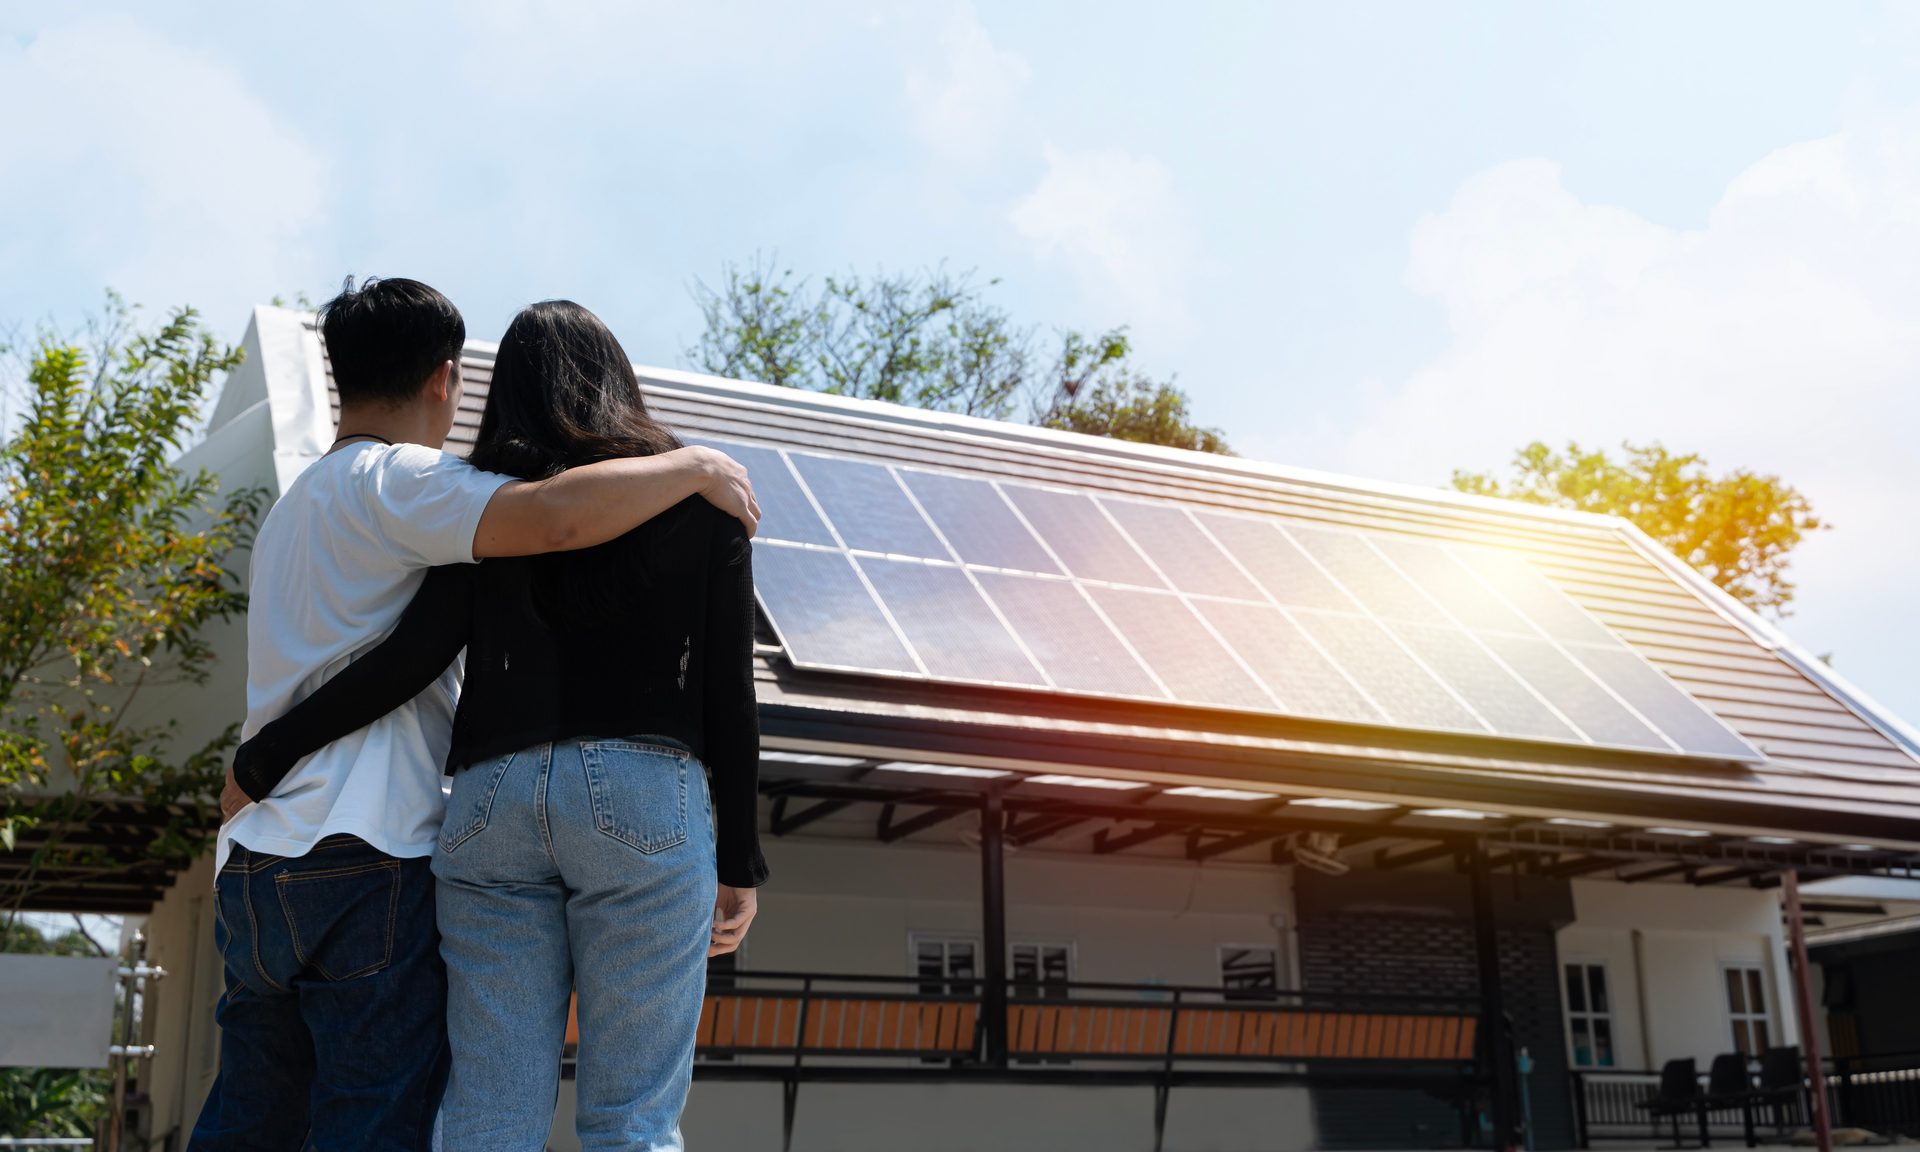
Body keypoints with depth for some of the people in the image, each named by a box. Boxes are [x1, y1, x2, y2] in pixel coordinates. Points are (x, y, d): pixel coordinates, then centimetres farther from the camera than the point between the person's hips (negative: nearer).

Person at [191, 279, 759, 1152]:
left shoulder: (291, 507, 24)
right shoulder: (392, 479, -6)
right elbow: (552, 517, -23)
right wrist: (695, 467, -11)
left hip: (256, 866, 9)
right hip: (367, 861, -9)